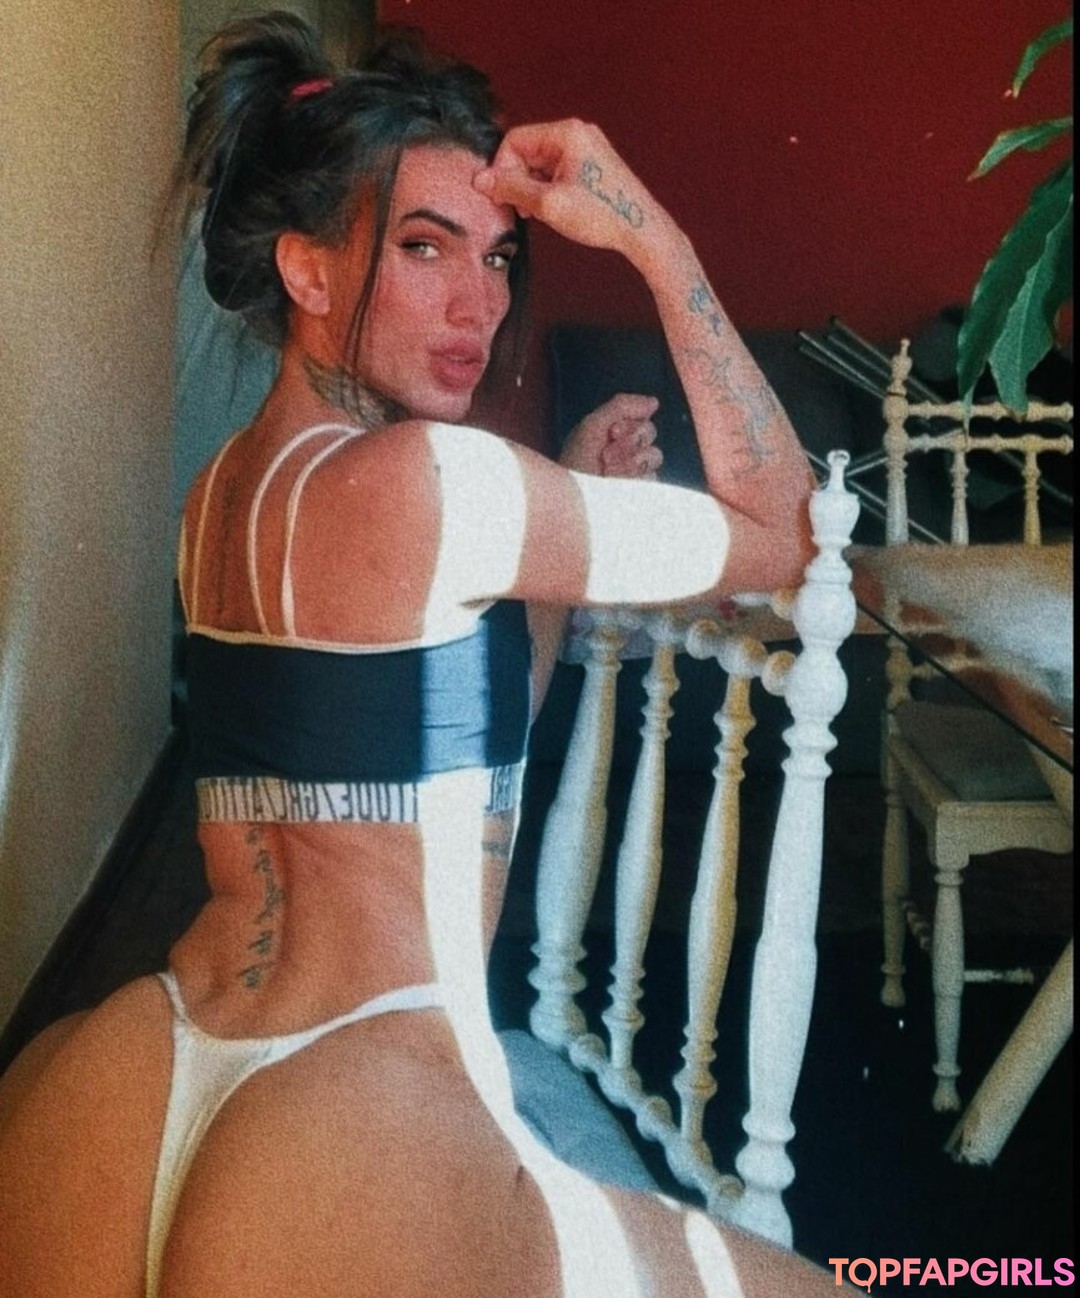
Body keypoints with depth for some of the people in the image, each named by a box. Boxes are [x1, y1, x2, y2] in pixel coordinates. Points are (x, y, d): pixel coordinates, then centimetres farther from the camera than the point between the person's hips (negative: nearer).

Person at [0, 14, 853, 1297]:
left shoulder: (224, 488, 10)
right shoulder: (425, 477, -17)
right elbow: (779, 533, -5)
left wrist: (571, 502, 13)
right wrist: (654, 240, -5)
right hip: (349, 1154, -8)